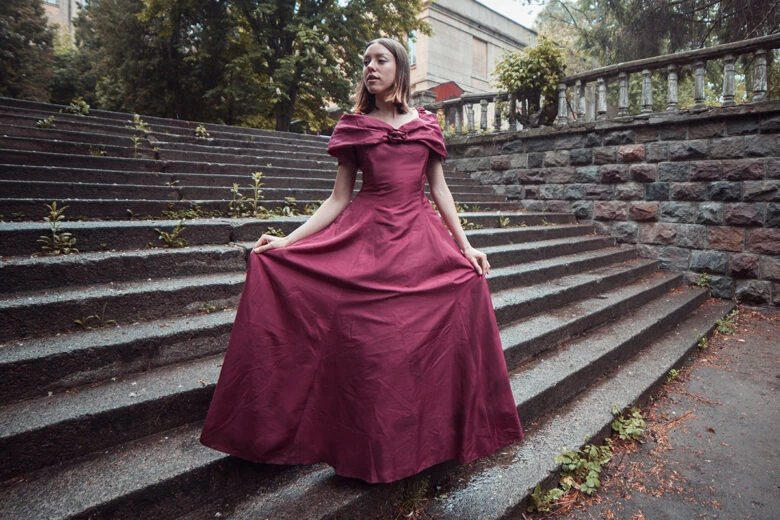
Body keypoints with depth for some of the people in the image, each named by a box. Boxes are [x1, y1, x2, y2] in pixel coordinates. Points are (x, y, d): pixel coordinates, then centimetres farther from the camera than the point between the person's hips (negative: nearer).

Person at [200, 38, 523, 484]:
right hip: (366, 240, -1)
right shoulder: (354, 126, 9)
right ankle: (368, 449, 17)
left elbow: (440, 190, 10)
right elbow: (339, 198, 4)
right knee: (364, 344, -5)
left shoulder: (426, 126, 12)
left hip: (420, 240, 1)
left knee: (423, 343, -3)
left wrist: (465, 246, 3)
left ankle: (424, 443, 21)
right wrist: (287, 241, -6)